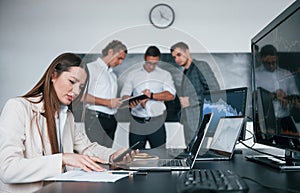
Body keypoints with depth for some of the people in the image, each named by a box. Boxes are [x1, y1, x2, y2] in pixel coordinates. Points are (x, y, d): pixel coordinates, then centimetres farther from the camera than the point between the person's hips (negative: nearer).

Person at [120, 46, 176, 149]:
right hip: (137, 122, 1)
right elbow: (124, 95, 2)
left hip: (156, 122, -1)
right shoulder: (132, 74, 11)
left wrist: (151, 96, -19)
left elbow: (171, 95, -7)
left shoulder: (165, 74, 7)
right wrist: (130, 101, -21)